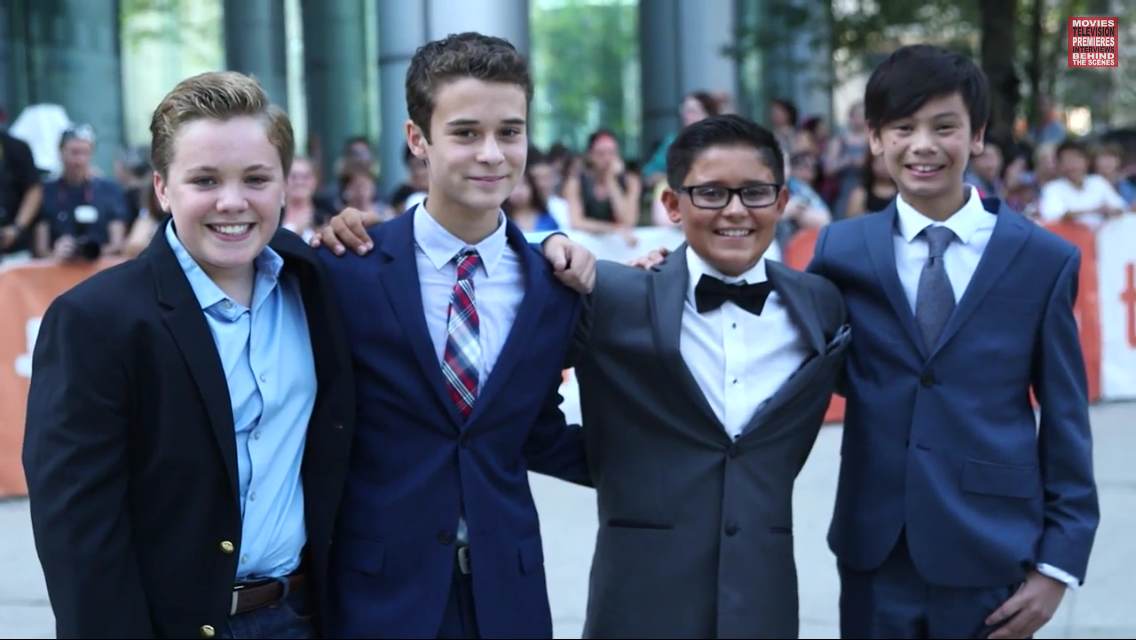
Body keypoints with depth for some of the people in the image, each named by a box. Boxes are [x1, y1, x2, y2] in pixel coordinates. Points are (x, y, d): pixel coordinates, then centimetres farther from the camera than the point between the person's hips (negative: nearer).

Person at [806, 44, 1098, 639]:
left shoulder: (1045, 259, 0)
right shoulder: (840, 249, 4)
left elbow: (1065, 423, 1)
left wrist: (1058, 561, -3)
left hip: (991, 555, -1)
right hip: (873, 554, 1)